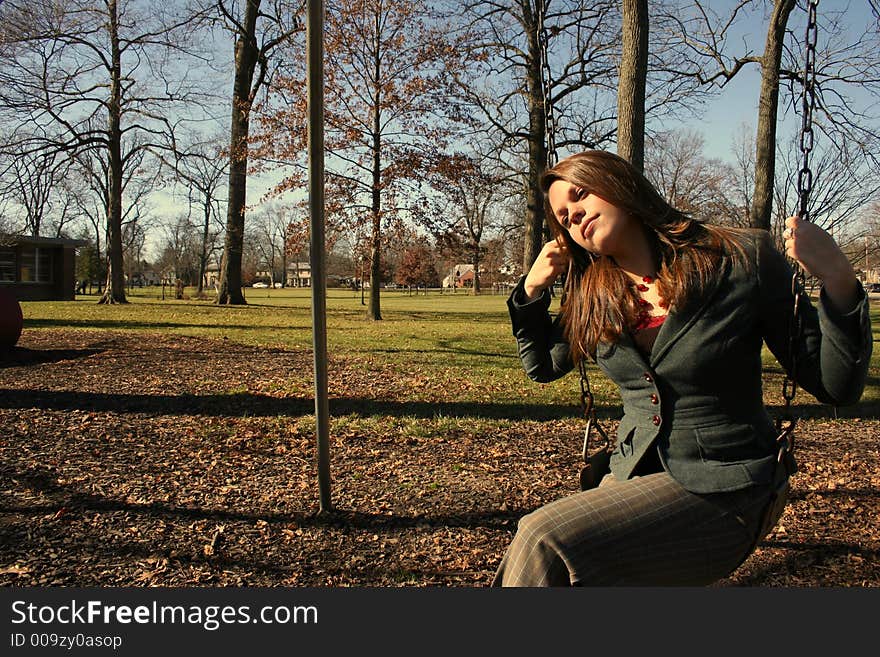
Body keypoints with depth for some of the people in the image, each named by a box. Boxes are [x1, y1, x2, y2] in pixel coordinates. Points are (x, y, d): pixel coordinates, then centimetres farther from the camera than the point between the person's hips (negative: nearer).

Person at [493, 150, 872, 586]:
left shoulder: (742, 259, -7)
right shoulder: (593, 297, 5)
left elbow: (836, 388, -5)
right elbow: (541, 366, 22)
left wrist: (838, 281, -22)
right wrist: (532, 289, 6)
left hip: (722, 491, -4)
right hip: (632, 479, 5)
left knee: (544, 539, -26)